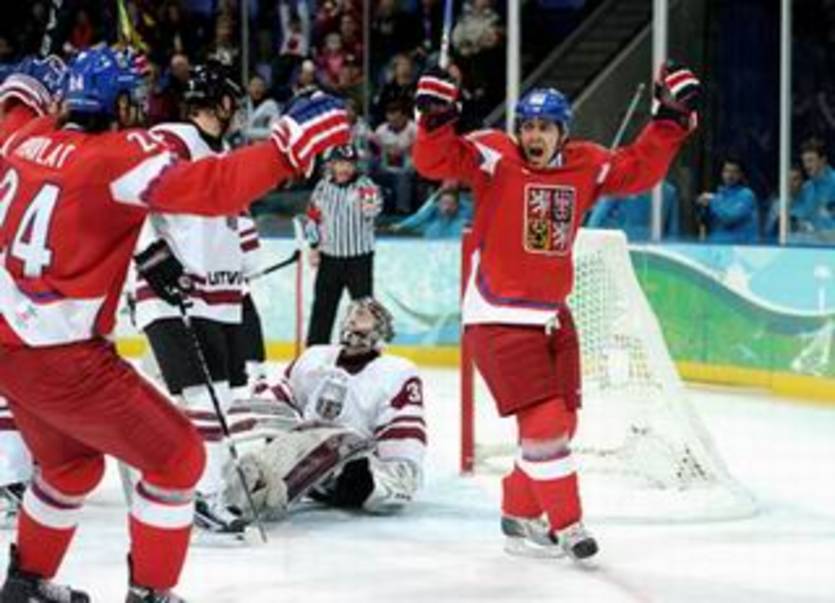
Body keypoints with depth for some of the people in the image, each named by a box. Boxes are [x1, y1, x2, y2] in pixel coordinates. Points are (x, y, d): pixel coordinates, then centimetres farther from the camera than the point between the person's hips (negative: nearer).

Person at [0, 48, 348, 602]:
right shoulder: (119, 155, -16)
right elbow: (211, 188, -28)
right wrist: (288, 146, -27)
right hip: (60, 358, -9)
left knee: (72, 462, 31)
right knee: (177, 458, 5)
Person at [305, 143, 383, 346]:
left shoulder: (364, 185, -10)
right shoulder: (323, 187, 5)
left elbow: (373, 206, -31)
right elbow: (314, 217, 16)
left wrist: (370, 205, -53)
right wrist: (314, 246, 10)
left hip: (359, 258, -4)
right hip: (329, 258, 4)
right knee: (322, 307, 10)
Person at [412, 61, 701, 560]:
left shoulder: (585, 166, 4)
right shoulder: (495, 157, -11)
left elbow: (639, 169, 13)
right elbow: (437, 161, -22)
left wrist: (671, 119, 6)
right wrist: (438, 118, -39)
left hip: (552, 316, 7)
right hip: (498, 318, -7)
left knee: (562, 424, 12)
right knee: (544, 422, -12)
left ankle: (521, 514, 28)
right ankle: (567, 524, 0)